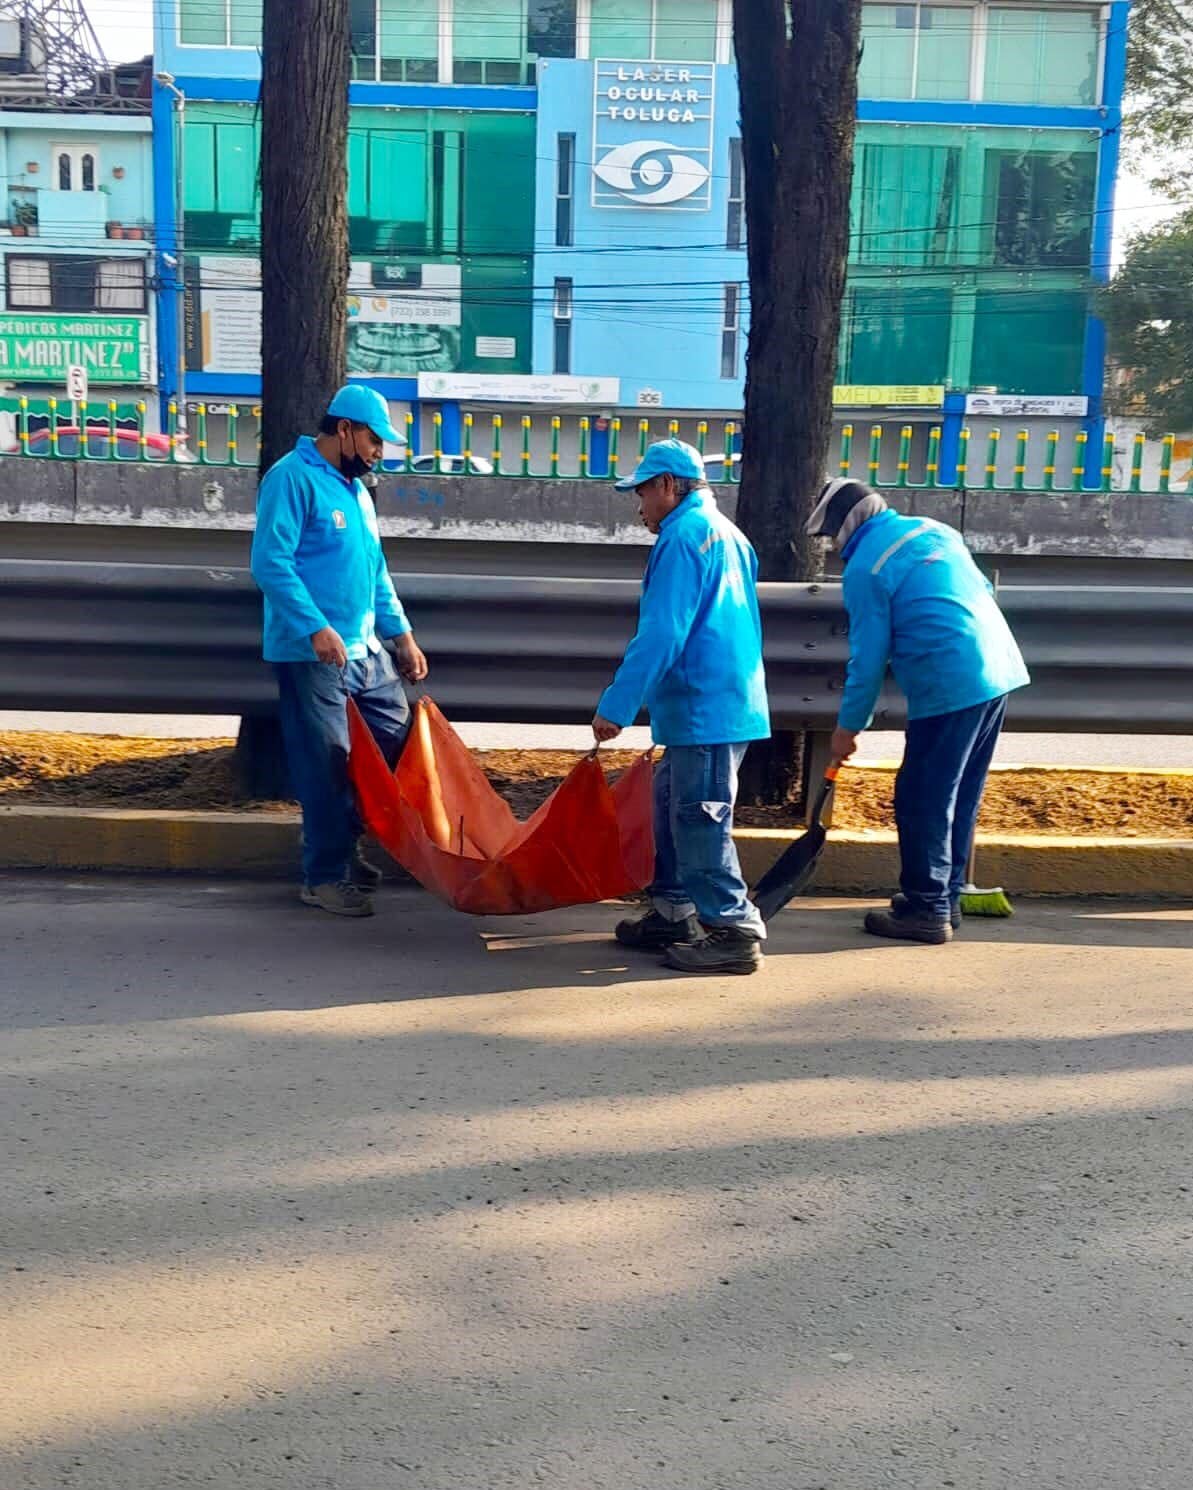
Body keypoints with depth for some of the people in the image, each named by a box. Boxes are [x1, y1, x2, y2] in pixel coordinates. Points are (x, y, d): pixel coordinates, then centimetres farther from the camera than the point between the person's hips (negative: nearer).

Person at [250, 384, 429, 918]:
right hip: (312, 653, -9)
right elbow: (271, 563, -20)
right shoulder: (292, 479, -11)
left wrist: (402, 633, 16)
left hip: (366, 649, 9)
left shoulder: (356, 489, 17)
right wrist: (316, 627, -29)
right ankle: (324, 875, 11)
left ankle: (340, 847, 27)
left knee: (396, 743, 11)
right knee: (327, 766, -3)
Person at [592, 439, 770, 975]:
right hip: (718, 703, 10)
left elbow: (660, 634, -20)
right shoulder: (723, 531, 19)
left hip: (704, 707, -10)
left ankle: (735, 933, -1)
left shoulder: (684, 534, -12)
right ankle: (674, 915, 25)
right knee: (672, 806, 17)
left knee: (699, 819, -5)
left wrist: (616, 705, -18)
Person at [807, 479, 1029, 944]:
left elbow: (868, 658, -6)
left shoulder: (866, 567, -6)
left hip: (950, 689, -9)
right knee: (960, 797, 16)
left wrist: (848, 726, 4)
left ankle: (927, 910, 5)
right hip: (999, 672, 9)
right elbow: (983, 590, 24)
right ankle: (946, 899, 25)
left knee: (922, 801, 0)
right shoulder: (934, 530, 17)